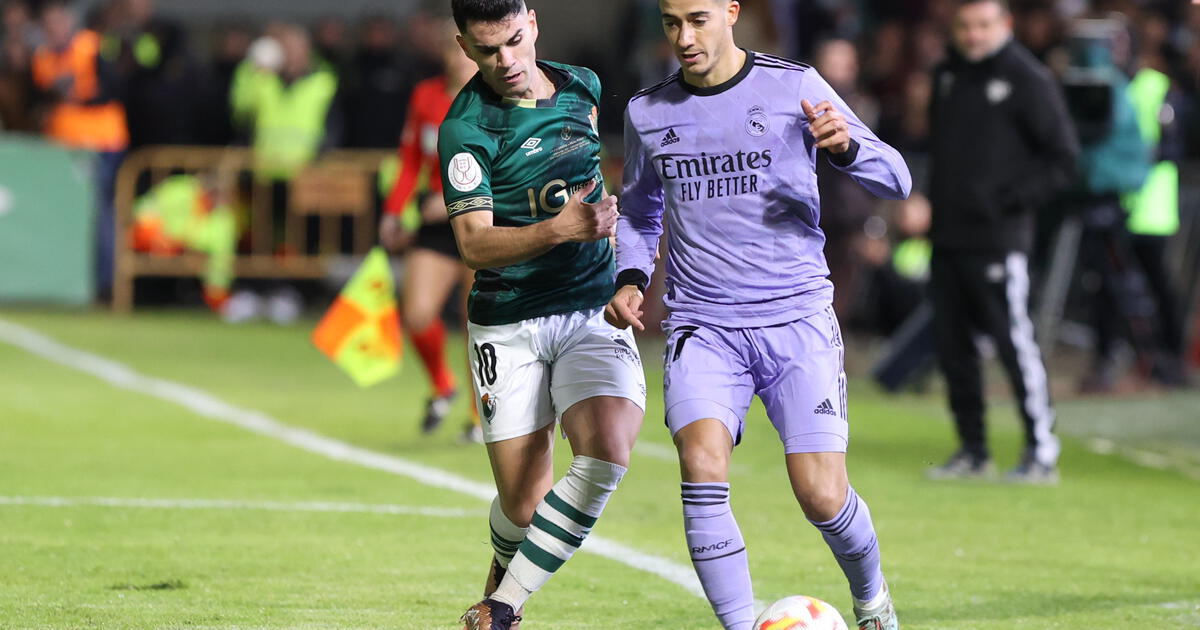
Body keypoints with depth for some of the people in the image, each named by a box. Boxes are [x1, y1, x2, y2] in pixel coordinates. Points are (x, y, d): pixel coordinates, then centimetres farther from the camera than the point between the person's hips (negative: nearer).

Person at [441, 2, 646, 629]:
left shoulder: (581, 86, 4)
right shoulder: (466, 128, -13)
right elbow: (475, 244, -22)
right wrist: (559, 229, -34)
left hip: (593, 311, 4)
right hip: (507, 327, -3)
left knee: (605, 455, -22)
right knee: (523, 502, -2)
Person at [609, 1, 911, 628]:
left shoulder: (794, 87, -2)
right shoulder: (647, 112, 8)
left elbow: (896, 181, -2)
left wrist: (845, 146, -23)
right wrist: (630, 279, 6)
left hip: (797, 321, -2)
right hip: (701, 327, 2)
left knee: (822, 497, -8)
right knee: (702, 465, -24)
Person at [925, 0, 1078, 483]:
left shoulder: (1027, 80, -6)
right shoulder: (947, 76, 14)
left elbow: (1063, 159, -6)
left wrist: (1010, 201, -13)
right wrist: (936, 198, 11)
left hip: (999, 239, -7)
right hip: (948, 235, 7)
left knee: (1014, 342, -8)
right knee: (953, 346, 8)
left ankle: (1042, 452, -3)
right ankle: (972, 450, 17)